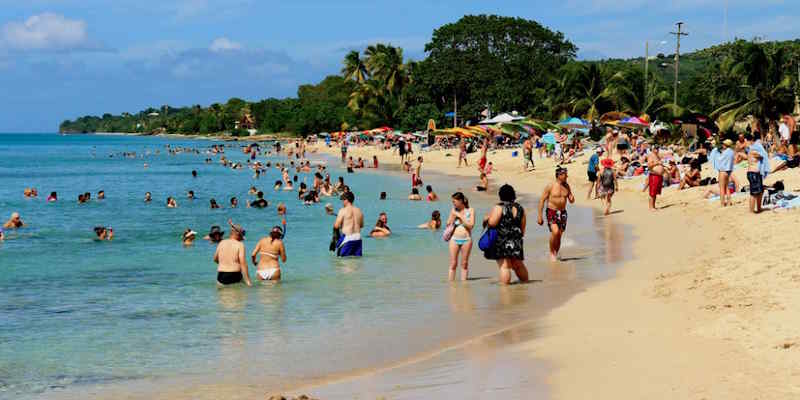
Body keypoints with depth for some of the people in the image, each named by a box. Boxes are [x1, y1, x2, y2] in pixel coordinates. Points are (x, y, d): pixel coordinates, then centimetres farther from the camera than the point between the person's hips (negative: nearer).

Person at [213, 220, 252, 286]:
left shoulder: (221, 243, 7)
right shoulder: (240, 245, -5)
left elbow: (215, 259, 19)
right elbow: (243, 263, -12)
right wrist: (248, 281, -11)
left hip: (221, 278, 4)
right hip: (235, 277, -4)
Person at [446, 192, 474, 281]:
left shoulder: (470, 211, -1)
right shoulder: (453, 210, 7)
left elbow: (471, 225, -10)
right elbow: (448, 224, 9)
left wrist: (460, 216, -10)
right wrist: (453, 215, -6)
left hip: (466, 239, -2)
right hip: (454, 239, 2)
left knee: (464, 264, 4)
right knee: (453, 264, 1)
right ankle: (450, 283, 4)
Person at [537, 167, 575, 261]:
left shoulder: (566, 186, 7)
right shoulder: (550, 186, -9)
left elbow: (571, 201, 14)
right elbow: (542, 201, -6)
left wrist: (572, 198, -12)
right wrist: (540, 216, -10)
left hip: (563, 212, 5)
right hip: (552, 212, -5)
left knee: (559, 235, 6)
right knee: (555, 232, -23)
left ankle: (556, 254, 21)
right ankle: (551, 252, -6)